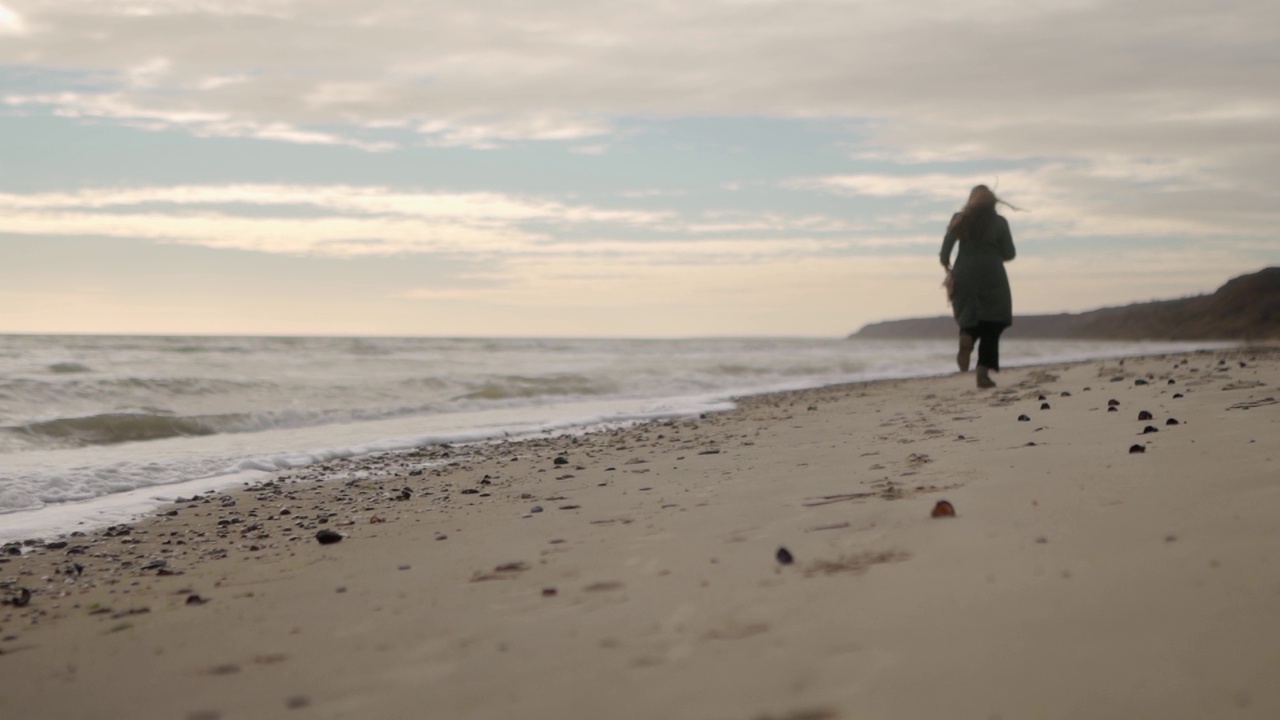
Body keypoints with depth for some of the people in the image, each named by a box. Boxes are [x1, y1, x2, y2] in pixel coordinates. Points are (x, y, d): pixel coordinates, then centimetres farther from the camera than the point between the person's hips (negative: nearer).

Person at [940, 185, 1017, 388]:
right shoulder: (999, 222, 3)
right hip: (992, 277, -2)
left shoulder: (959, 220, 6)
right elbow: (1010, 254, 4)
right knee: (991, 325, 4)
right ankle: (983, 373, -9)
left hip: (965, 276, 2)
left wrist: (947, 266, 15)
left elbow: (945, 249, -2)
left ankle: (967, 337, -22)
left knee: (970, 316, 15)